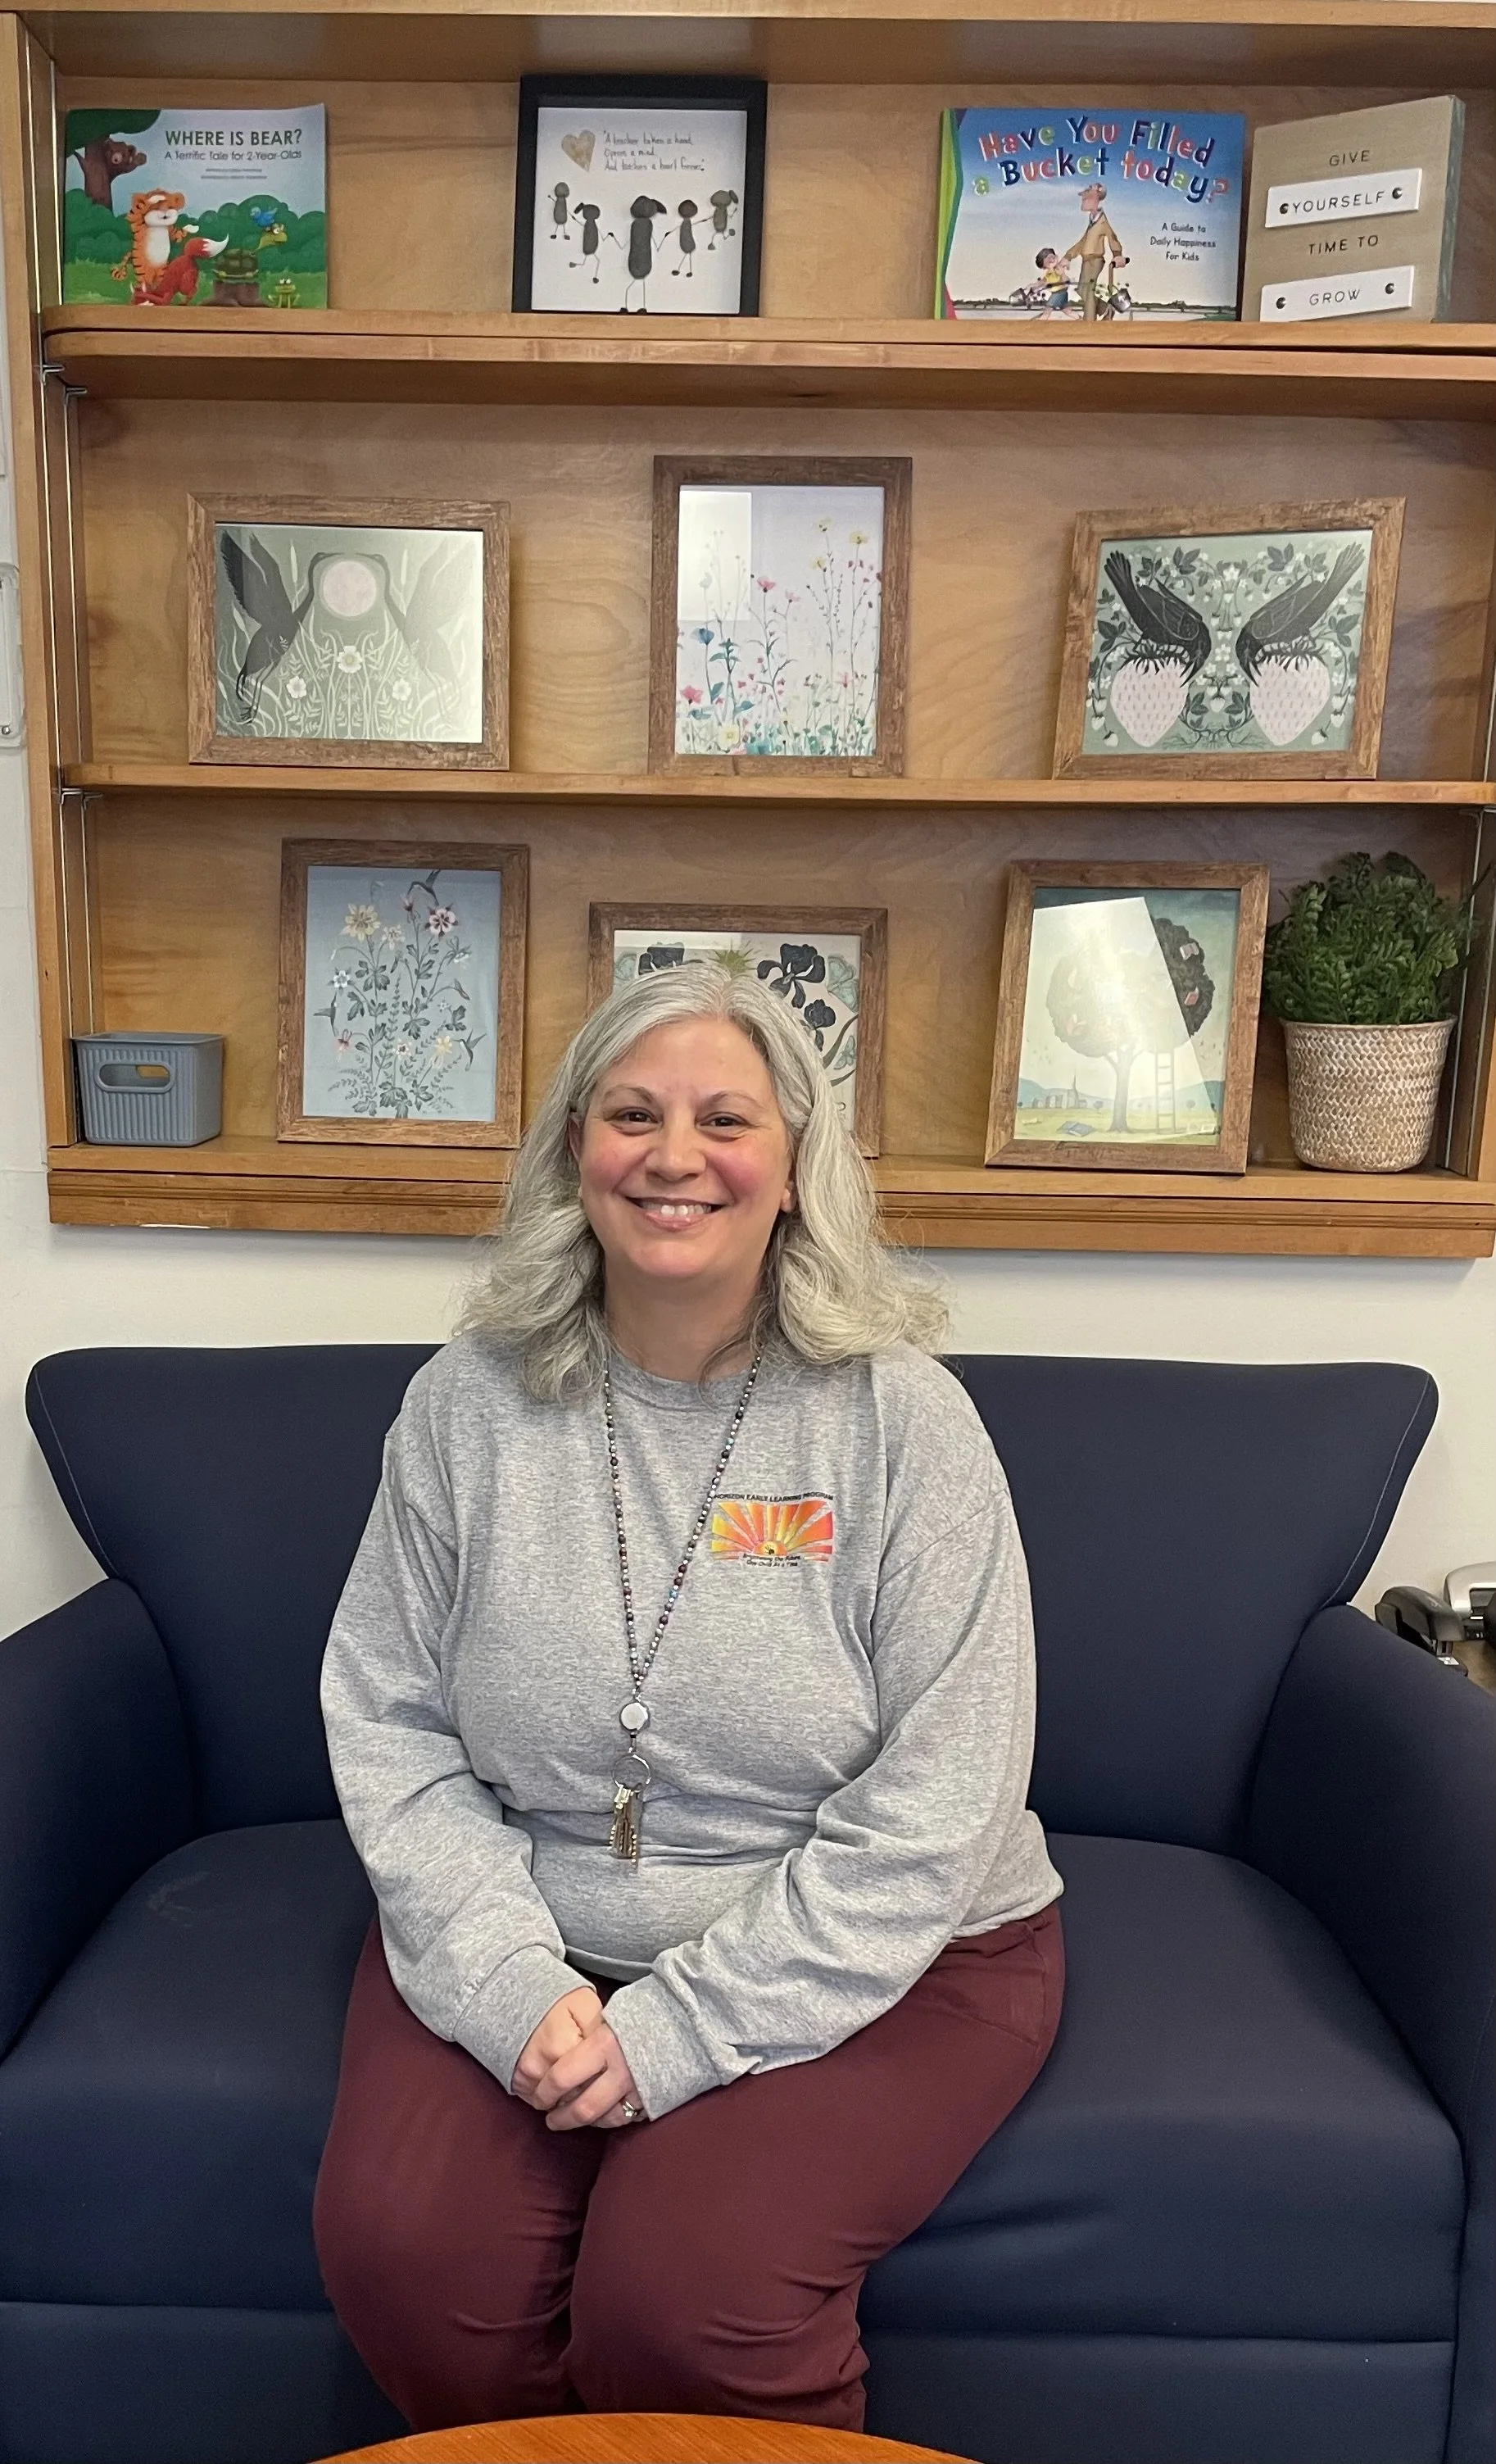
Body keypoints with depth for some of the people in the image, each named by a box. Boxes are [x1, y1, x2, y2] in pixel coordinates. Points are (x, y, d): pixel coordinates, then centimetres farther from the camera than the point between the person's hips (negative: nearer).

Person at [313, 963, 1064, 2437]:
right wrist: (514, 1984, -14)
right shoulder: (470, 1401, -4)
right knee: (402, 2255, -18)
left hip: (874, 1957, -2)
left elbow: (932, 1808, -14)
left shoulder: (898, 1419, -13)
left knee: (684, 2298, -23)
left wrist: (678, 2032, -18)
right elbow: (387, 1724, -2)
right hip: (528, 1942, 3)